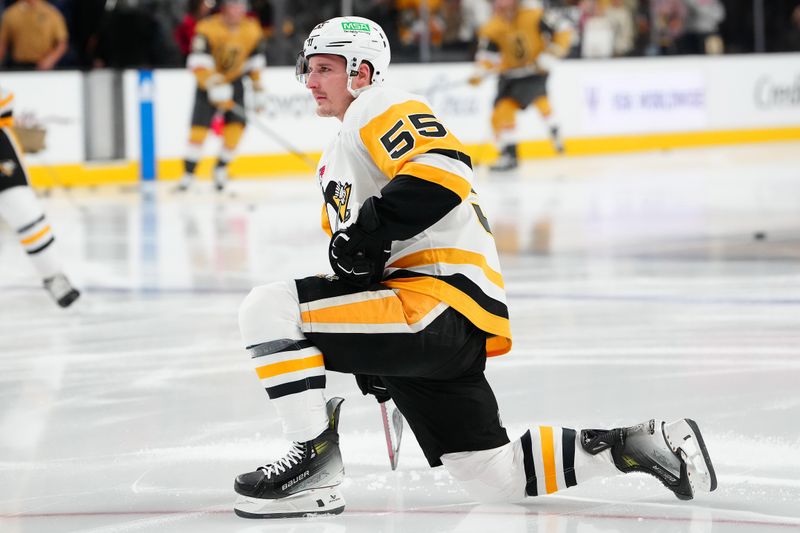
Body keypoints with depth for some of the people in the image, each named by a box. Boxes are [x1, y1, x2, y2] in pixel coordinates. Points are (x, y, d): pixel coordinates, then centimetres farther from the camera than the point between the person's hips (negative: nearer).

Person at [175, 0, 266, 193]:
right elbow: (198, 62, -30)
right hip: (208, 80, -3)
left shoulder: (252, 30, -7)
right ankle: (188, 174, -6)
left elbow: (255, 63, 5)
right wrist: (216, 87, -39)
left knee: (236, 125, -12)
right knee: (199, 128, -12)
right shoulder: (208, 29, -23)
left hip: (234, 79, 3)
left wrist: (258, 90, 4)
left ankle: (221, 169, 8)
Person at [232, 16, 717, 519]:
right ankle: (638, 443, 15)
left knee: (269, 308, -18)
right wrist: (371, 357, 29)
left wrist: (371, 228, -24)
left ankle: (317, 463, -15)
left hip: (444, 303, -11)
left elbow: (443, 169, -22)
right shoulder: (335, 159, 30)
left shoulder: (380, 107, -2)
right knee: (497, 479, 10)